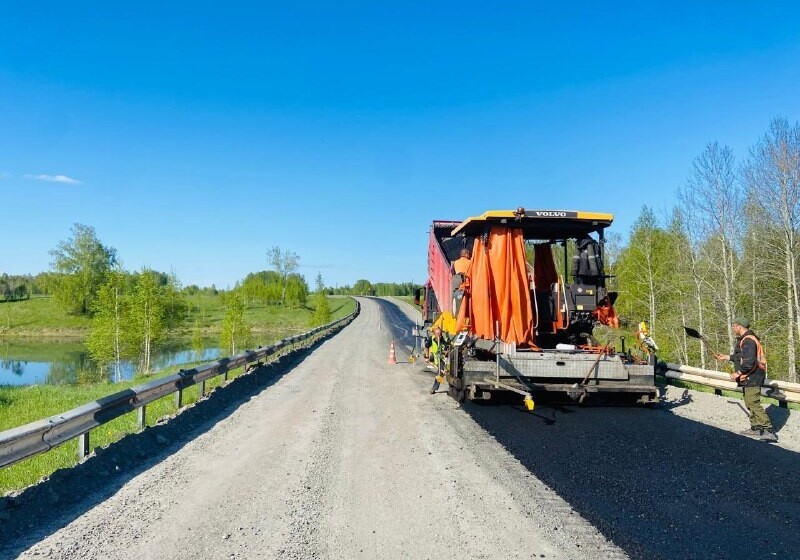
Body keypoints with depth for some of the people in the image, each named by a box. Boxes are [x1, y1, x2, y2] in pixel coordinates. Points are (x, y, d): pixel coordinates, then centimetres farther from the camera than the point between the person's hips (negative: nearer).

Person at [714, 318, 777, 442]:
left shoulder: (748, 341, -21)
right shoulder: (744, 339, 13)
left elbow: (749, 362, -27)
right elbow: (740, 356, 22)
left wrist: (738, 373, -19)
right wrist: (726, 357, 29)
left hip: (752, 377, -11)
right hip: (749, 377, 11)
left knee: (753, 403, -13)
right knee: (749, 403, 16)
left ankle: (768, 430, -12)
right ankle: (755, 428, 24)